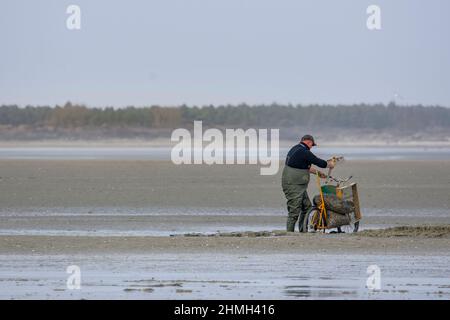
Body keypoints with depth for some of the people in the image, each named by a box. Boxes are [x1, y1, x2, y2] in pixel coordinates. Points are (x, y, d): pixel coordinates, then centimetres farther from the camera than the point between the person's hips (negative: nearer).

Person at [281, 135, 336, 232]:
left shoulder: (294, 149, 14)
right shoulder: (304, 152, -17)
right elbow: (319, 162, -11)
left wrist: (317, 172, 30)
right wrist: (330, 164, 9)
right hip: (293, 186, -11)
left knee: (307, 206, 17)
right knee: (294, 211, -7)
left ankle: (302, 231, 22)